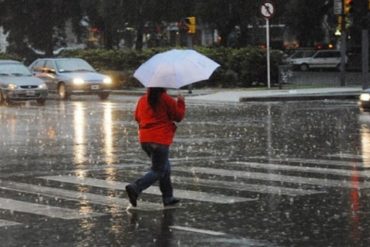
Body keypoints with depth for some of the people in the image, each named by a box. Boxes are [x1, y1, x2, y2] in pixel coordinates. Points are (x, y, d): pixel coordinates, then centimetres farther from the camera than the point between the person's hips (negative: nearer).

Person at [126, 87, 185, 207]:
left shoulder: (142, 100, 6)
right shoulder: (166, 99, -10)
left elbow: (137, 117, 18)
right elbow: (179, 116, -1)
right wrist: (180, 102, 13)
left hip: (144, 140, 7)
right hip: (160, 140, -7)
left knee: (165, 167, 20)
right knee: (157, 171, -1)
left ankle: (168, 197, 22)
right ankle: (135, 188, -22)